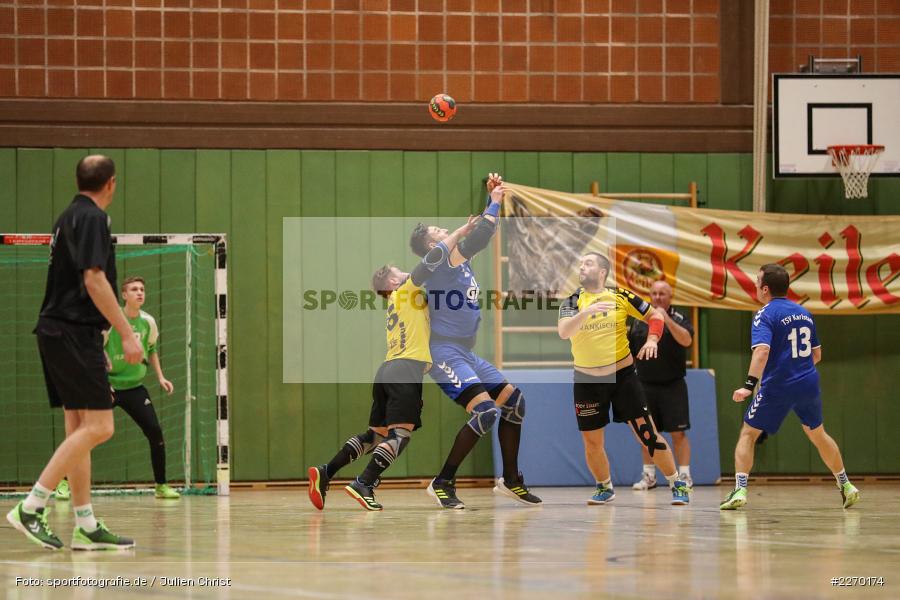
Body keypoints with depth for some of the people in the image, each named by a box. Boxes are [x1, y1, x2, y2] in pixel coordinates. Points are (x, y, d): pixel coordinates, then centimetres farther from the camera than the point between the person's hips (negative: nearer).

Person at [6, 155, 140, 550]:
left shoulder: (69, 217, 19)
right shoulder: (92, 218, -10)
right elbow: (94, 280, -20)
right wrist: (127, 334, -19)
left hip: (58, 331, 10)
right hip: (75, 333, -10)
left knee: (79, 428, 9)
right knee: (98, 426, -12)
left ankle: (86, 526, 9)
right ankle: (30, 507, -16)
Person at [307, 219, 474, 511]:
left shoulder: (395, 302, 26)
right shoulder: (406, 290, 4)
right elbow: (434, 260, -3)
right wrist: (460, 232, 4)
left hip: (387, 369, 9)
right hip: (407, 369, -9)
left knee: (376, 434, 11)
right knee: (400, 433, -13)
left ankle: (325, 473, 1)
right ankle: (364, 484, -26)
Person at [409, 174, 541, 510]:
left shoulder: (459, 257, 16)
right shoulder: (437, 257, -10)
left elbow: (480, 236, 29)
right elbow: (476, 238, -21)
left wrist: (492, 199, 19)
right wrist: (494, 203, -11)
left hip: (467, 353, 10)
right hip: (445, 353, -10)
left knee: (513, 401, 12)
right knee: (486, 411, -23)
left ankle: (510, 481, 21)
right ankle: (443, 483, -16)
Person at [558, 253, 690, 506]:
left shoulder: (620, 296, -2)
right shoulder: (572, 302, -2)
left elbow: (655, 315, 8)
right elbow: (563, 332, -21)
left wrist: (652, 339, -9)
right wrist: (587, 312, -35)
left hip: (622, 374, -1)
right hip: (587, 380, 1)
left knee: (647, 433, -4)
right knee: (592, 442, 5)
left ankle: (677, 485, 7)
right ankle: (605, 488, 27)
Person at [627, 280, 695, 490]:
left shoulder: (679, 319, -1)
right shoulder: (639, 322, 8)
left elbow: (686, 340, -21)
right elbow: (629, 352, 13)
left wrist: (666, 319, -29)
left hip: (673, 386, -3)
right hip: (645, 384, 3)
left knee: (678, 432, -5)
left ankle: (684, 475, -1)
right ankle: (649, 476, 15)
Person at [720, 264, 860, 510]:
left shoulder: (765, 315, -9)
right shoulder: (803, 313, 12)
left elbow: (762, 351, -25)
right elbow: (816, 354, 20)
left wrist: (750, 384, -31)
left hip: (777, 387, -6)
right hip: (808, 384, 6)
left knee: (748, 434, 4)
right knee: (818, 434, 24)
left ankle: (740, 490, -10)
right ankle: (846, 486, 29)